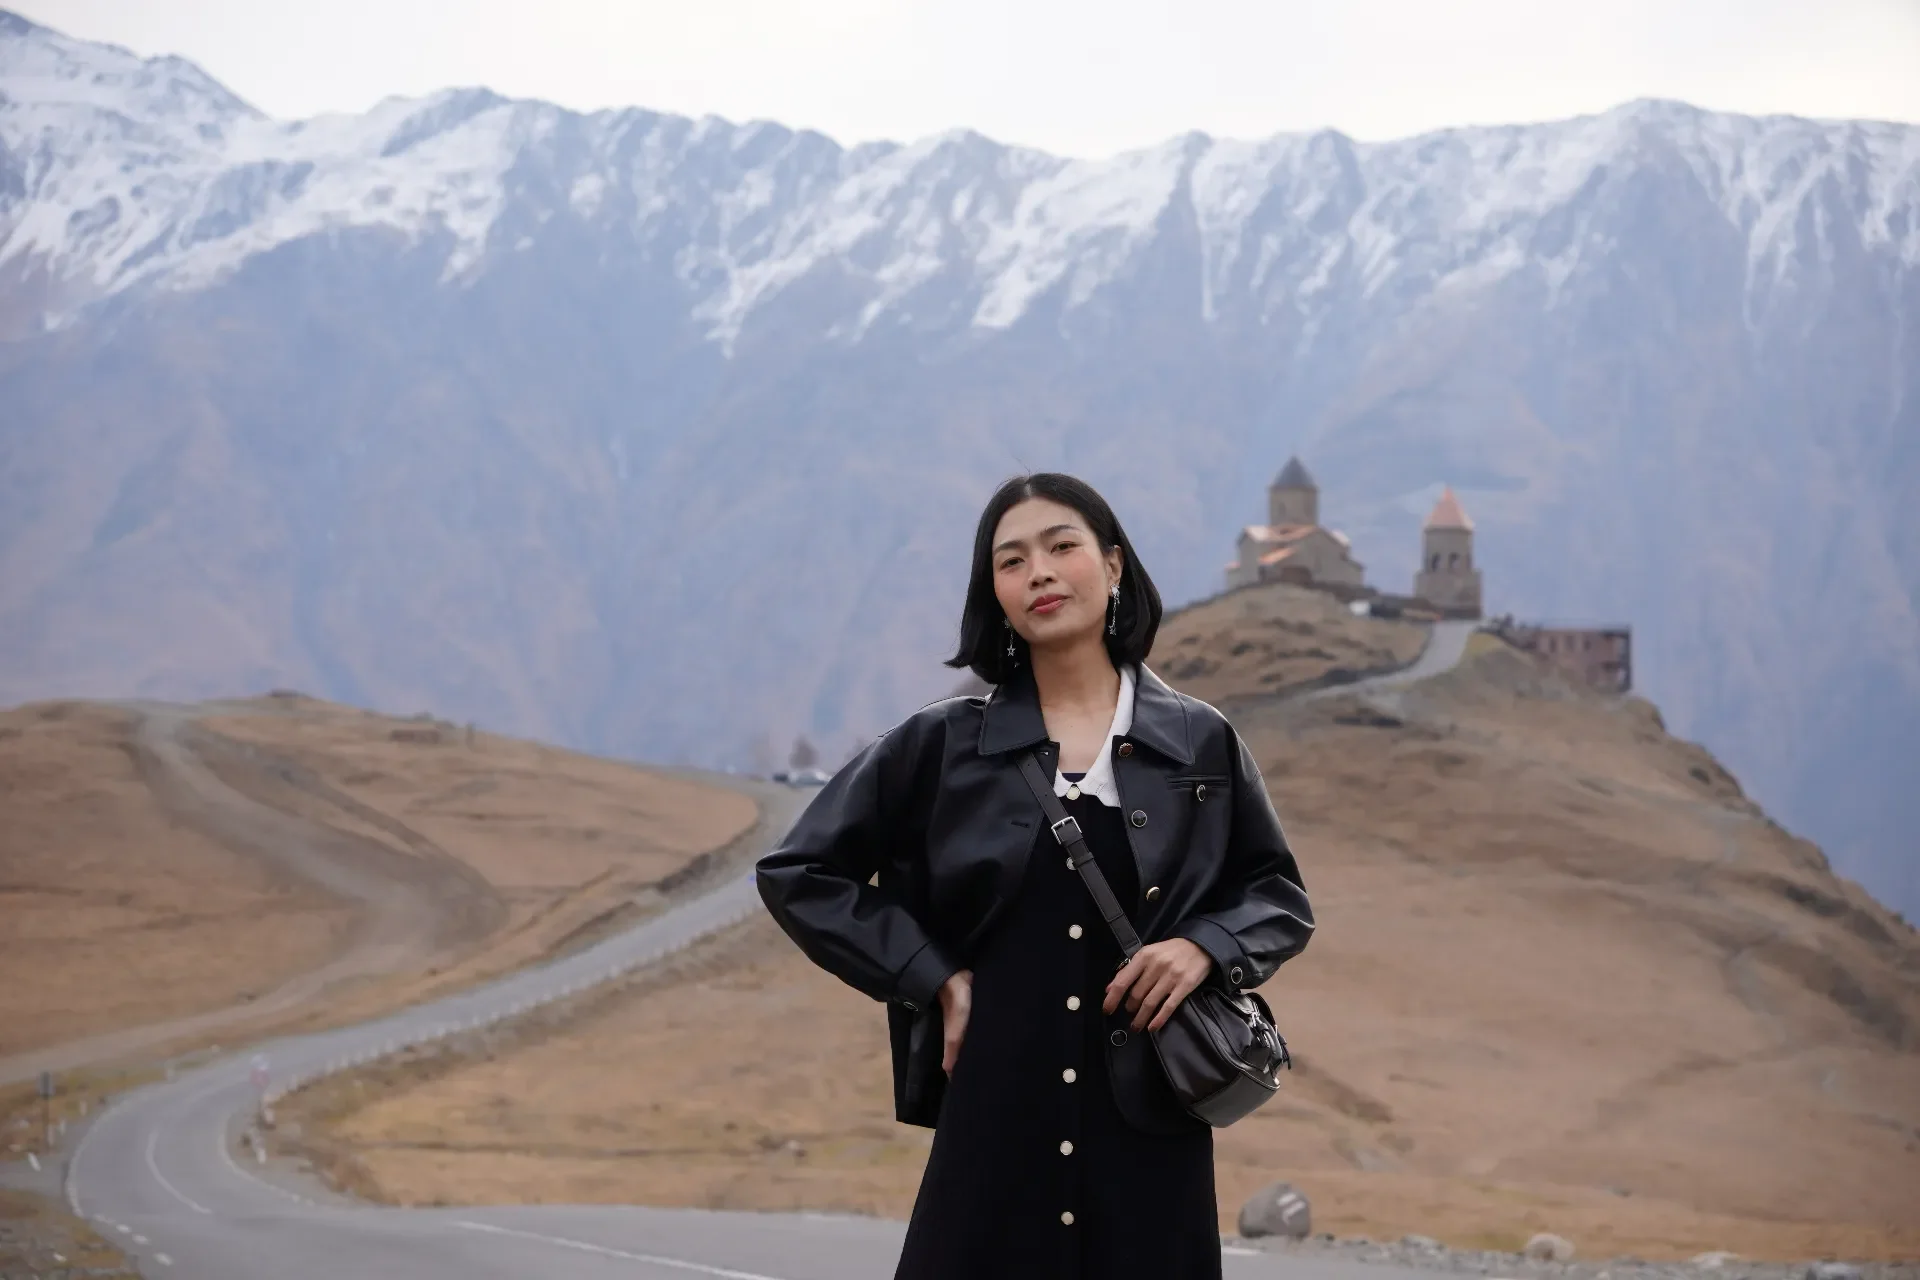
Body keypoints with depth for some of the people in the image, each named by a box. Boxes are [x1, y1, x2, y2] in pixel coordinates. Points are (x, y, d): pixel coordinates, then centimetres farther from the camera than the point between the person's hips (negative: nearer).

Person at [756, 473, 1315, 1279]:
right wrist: (934, 979, -1)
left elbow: (1281, 895, 16)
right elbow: (798, 872, 9)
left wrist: (1207, 947, -5)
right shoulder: (942, 748, 5)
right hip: (996, 1124, -1)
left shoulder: (1201, 744, 7)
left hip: (1149, 1130, 1)